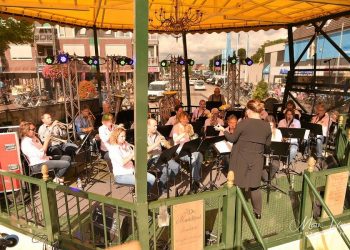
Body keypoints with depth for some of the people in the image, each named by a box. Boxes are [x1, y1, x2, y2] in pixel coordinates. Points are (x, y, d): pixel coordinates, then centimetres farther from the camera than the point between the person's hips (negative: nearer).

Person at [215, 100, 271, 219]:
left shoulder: (243, 123, -15)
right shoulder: (267, 126, -2)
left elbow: (232, 139, -8)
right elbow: (268, 143, 7)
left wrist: (223, 130, 6)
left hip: (242, 158, -3)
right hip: (257, 159, 4)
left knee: (238, 184, 10)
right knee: (254, 185, 15)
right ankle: (258, 212, 25)